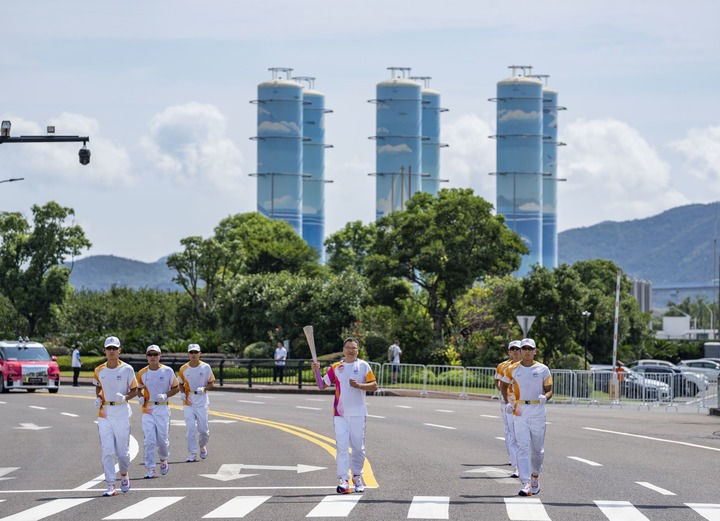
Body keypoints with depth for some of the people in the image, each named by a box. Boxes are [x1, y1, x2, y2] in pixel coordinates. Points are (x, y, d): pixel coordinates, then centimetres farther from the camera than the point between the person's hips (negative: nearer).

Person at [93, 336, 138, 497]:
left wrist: (125, 397, -14)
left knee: (123, 451, 2)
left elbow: (134, 390, 5)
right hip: (104, 413, 2)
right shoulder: (99, 370, 7)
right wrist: (98, 398, 6)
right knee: (107, 451, -6)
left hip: (122, 412, -2)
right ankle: (111, 486, -5)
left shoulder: (127, 369, -1)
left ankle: (124, 476, 32)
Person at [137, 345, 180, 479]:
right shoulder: (142, 373, 5)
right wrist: (141, 397, -1)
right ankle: (150, 470, -5)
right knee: (149, 440, -8)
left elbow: (176, 388, 5)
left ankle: (163, 460, 33)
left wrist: (165, 395, -11)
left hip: (163, 408, -1)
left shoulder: (168, 371, -1)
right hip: (147, 409, 1)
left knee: (162, 440, 2)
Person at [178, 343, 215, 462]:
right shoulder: (183, 369, 4)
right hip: (188, 401, 1)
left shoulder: (206, 367, 0)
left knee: (203, 428, 0)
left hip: (202, 400, -1)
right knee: (190, 428, -7)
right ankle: (192, 454, -3)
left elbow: (211, 384, 5)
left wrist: (204, 389, -15)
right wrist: (183, 394, -3)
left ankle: (203, 446, 30)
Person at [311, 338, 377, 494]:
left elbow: (374, 386, 0)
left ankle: (357, 477, 25)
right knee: (342, 446, -9)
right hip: (340, 413, 1)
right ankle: (344, 481, -15)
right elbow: (322, 385, 11)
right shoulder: (336, 367, 9)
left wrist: (358, 385, -16)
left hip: (358, 413, -1)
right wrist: (316, 371, -4)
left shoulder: (363, 366, 3)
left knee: (358, 447, 6)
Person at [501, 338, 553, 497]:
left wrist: (545, 397, -18)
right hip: (519, 411, -1)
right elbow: (505, 385, 20)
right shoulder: (512, 369, 5)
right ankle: (526, 484, -17)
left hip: (538, 411, 1)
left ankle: (535, 478, 32)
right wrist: (507, 402, 4)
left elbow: (549, 391, 6)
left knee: (537, 448, 8)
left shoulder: (543, 369, 3)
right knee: (523, 447, -11)